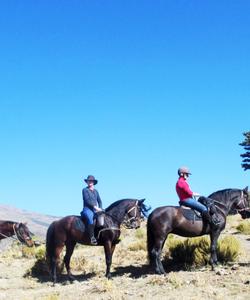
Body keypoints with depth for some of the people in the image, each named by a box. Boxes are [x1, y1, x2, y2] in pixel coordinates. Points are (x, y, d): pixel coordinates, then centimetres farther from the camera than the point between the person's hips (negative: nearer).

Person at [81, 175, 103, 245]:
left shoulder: (96, 191, 20)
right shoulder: (85, 190, 3)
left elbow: (99, 201, 18)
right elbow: (87, 200, -8)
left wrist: (100, 208, 1)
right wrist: (95, 207, -14)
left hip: (95, 210, 6)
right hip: (87, 209, -6)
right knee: (90, 218, -35)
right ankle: (92, 237, -41)